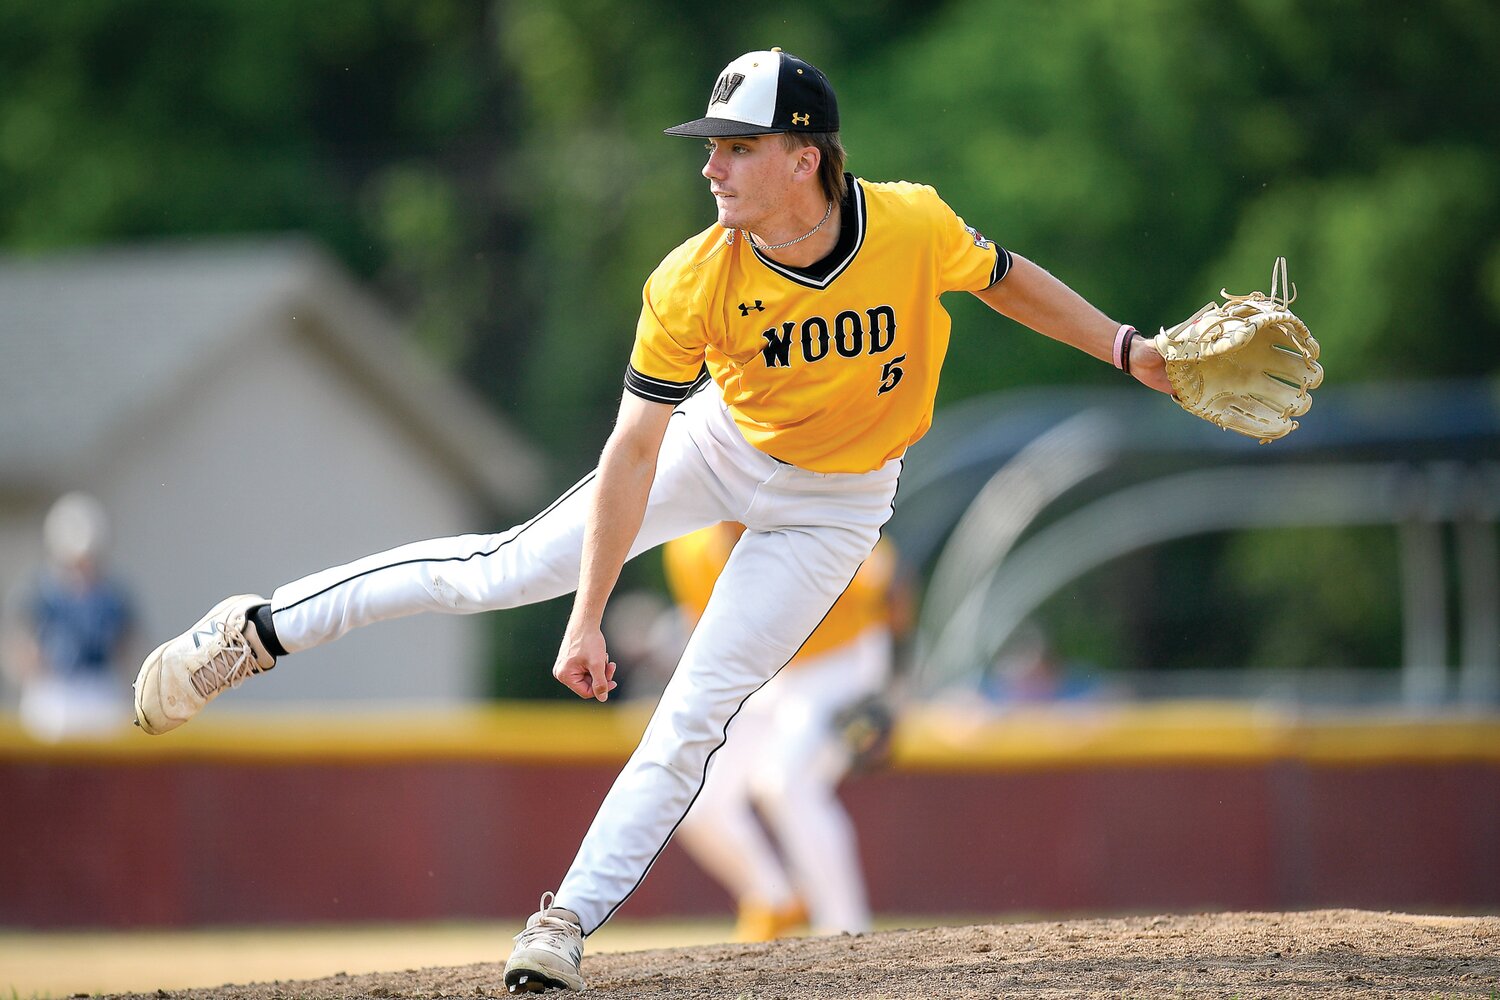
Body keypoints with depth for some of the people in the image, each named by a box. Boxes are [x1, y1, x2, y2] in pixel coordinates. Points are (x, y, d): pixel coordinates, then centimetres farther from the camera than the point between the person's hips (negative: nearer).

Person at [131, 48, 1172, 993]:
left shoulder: (915, 227, -30)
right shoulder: (692, 285, -29)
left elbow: (1006, 280, -6)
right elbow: (632, 454, -24)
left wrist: (1125, 348, -5)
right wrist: (588, 623, -24)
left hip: (838, 502, 0)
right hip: (719, 443, 0)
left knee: (695, 714, -8)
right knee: (501, 569, -2)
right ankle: (264, 627, 13)